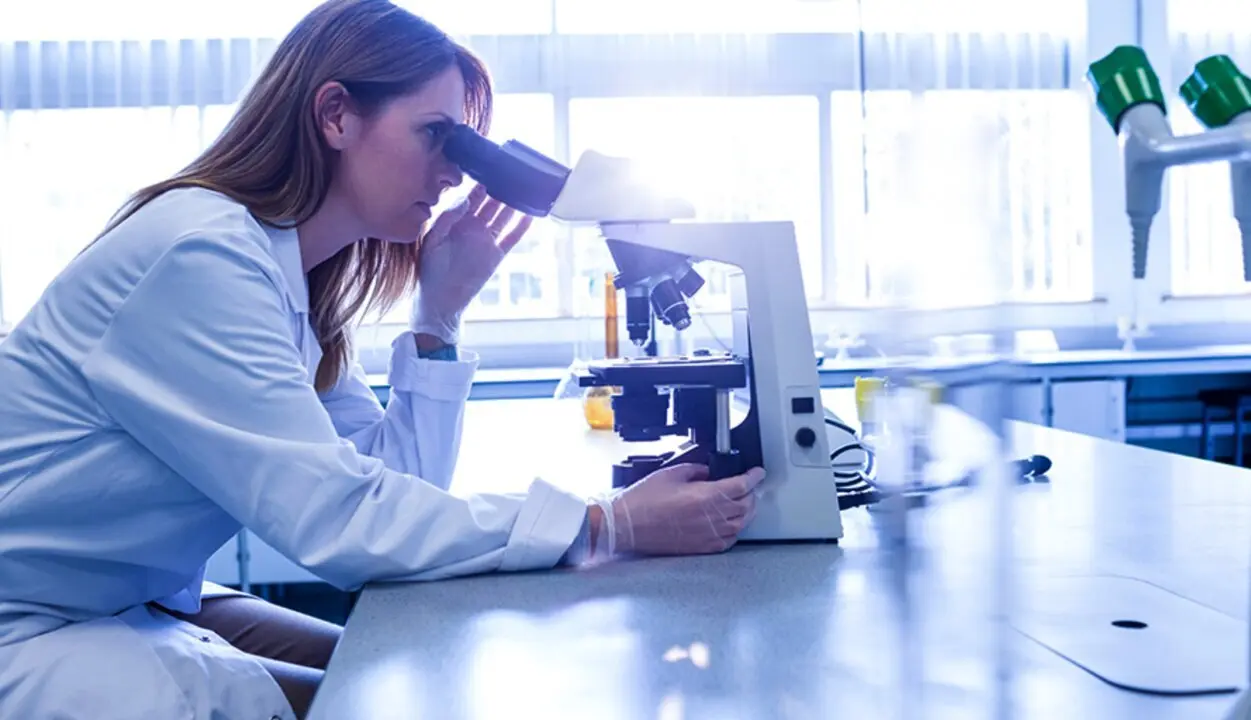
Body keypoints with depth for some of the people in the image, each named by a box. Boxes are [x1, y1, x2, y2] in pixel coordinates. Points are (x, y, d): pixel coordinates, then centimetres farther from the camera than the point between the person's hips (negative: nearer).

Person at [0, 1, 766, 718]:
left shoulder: (295, 276, 3)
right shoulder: (200, 252, -25)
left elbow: (392, 485, 0)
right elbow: (338, 521, -30)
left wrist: (440, 315, -8)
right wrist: (611, 525, -30)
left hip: (155, 609, 8)